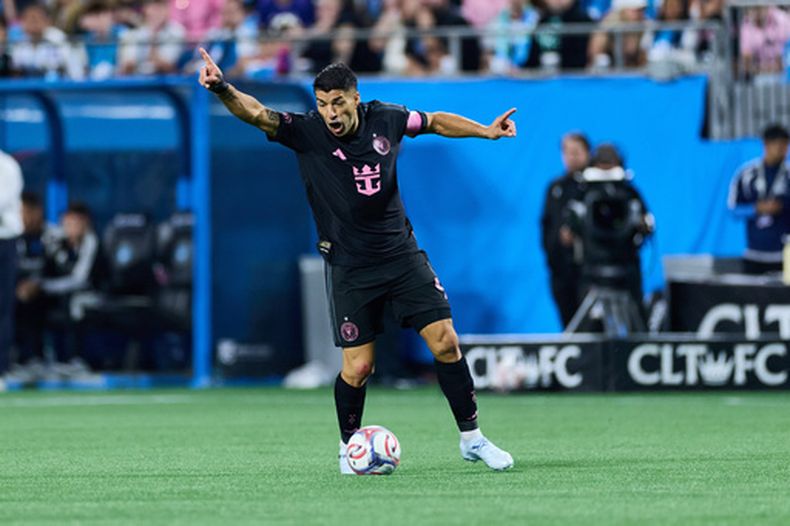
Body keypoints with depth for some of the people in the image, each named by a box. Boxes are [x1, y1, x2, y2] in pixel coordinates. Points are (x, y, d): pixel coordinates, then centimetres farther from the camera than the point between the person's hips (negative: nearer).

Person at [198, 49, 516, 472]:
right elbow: (256, 113, -28)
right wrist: (222, 88, -45)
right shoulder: (306, 132, -13)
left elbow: (436, 122, 15)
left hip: (402, 254, 3)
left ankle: (471, 438, 11)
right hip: (350, 268, -3)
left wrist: (485, 131, 10)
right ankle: (349, 446, 20)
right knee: (358, 367, -6)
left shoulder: (385, 120, -4)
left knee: (445, 342, -4)